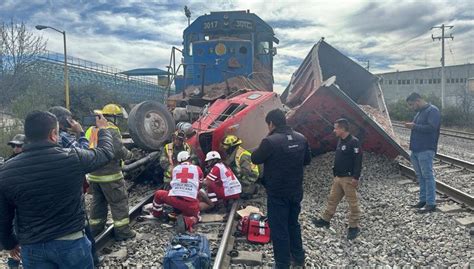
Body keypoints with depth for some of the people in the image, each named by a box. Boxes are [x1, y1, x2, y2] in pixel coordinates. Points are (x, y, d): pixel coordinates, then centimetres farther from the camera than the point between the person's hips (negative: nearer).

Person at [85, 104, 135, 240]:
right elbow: (118, 150, -22)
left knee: (98, 201, 20)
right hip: (110, 175, -7)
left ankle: (95, 228, 29)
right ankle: (122, 231, 7)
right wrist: (129, 154, -3)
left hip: (93, 174, 8)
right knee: (119, 202, 3)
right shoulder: (111, 130, -15)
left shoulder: (91, 130, 9)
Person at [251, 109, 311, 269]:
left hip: (277, 194, -6)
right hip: (296, 192, 7)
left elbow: (255, 159, -7)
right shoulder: (301, 138, -1)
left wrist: (263, 149, 8)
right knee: (293, 224, 23)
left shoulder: (270, 141, -22)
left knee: (279, 229, 6)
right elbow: (307, 160, 12)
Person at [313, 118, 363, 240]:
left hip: (349, 179, -9)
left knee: (352, 203, 2)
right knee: (332, 199, 15)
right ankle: (325, 220, 27)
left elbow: (358, 160, -19)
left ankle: (354, 227, 13)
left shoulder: (353, 142, -16)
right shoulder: (340, 141, 11)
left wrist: (356, 177, -21)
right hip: (338, 177, 9)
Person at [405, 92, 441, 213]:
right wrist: (411, 126, 9)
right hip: (416, 150, 9)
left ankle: (431, 203, -1)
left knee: (428, 176, -6)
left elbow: (431, 127, -22)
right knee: (420, 176, 13)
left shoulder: (432, 110, -10)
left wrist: (414, 126, -18)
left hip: (426, 150, -9)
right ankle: (423, 200, 22)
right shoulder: (419, 112, 19)